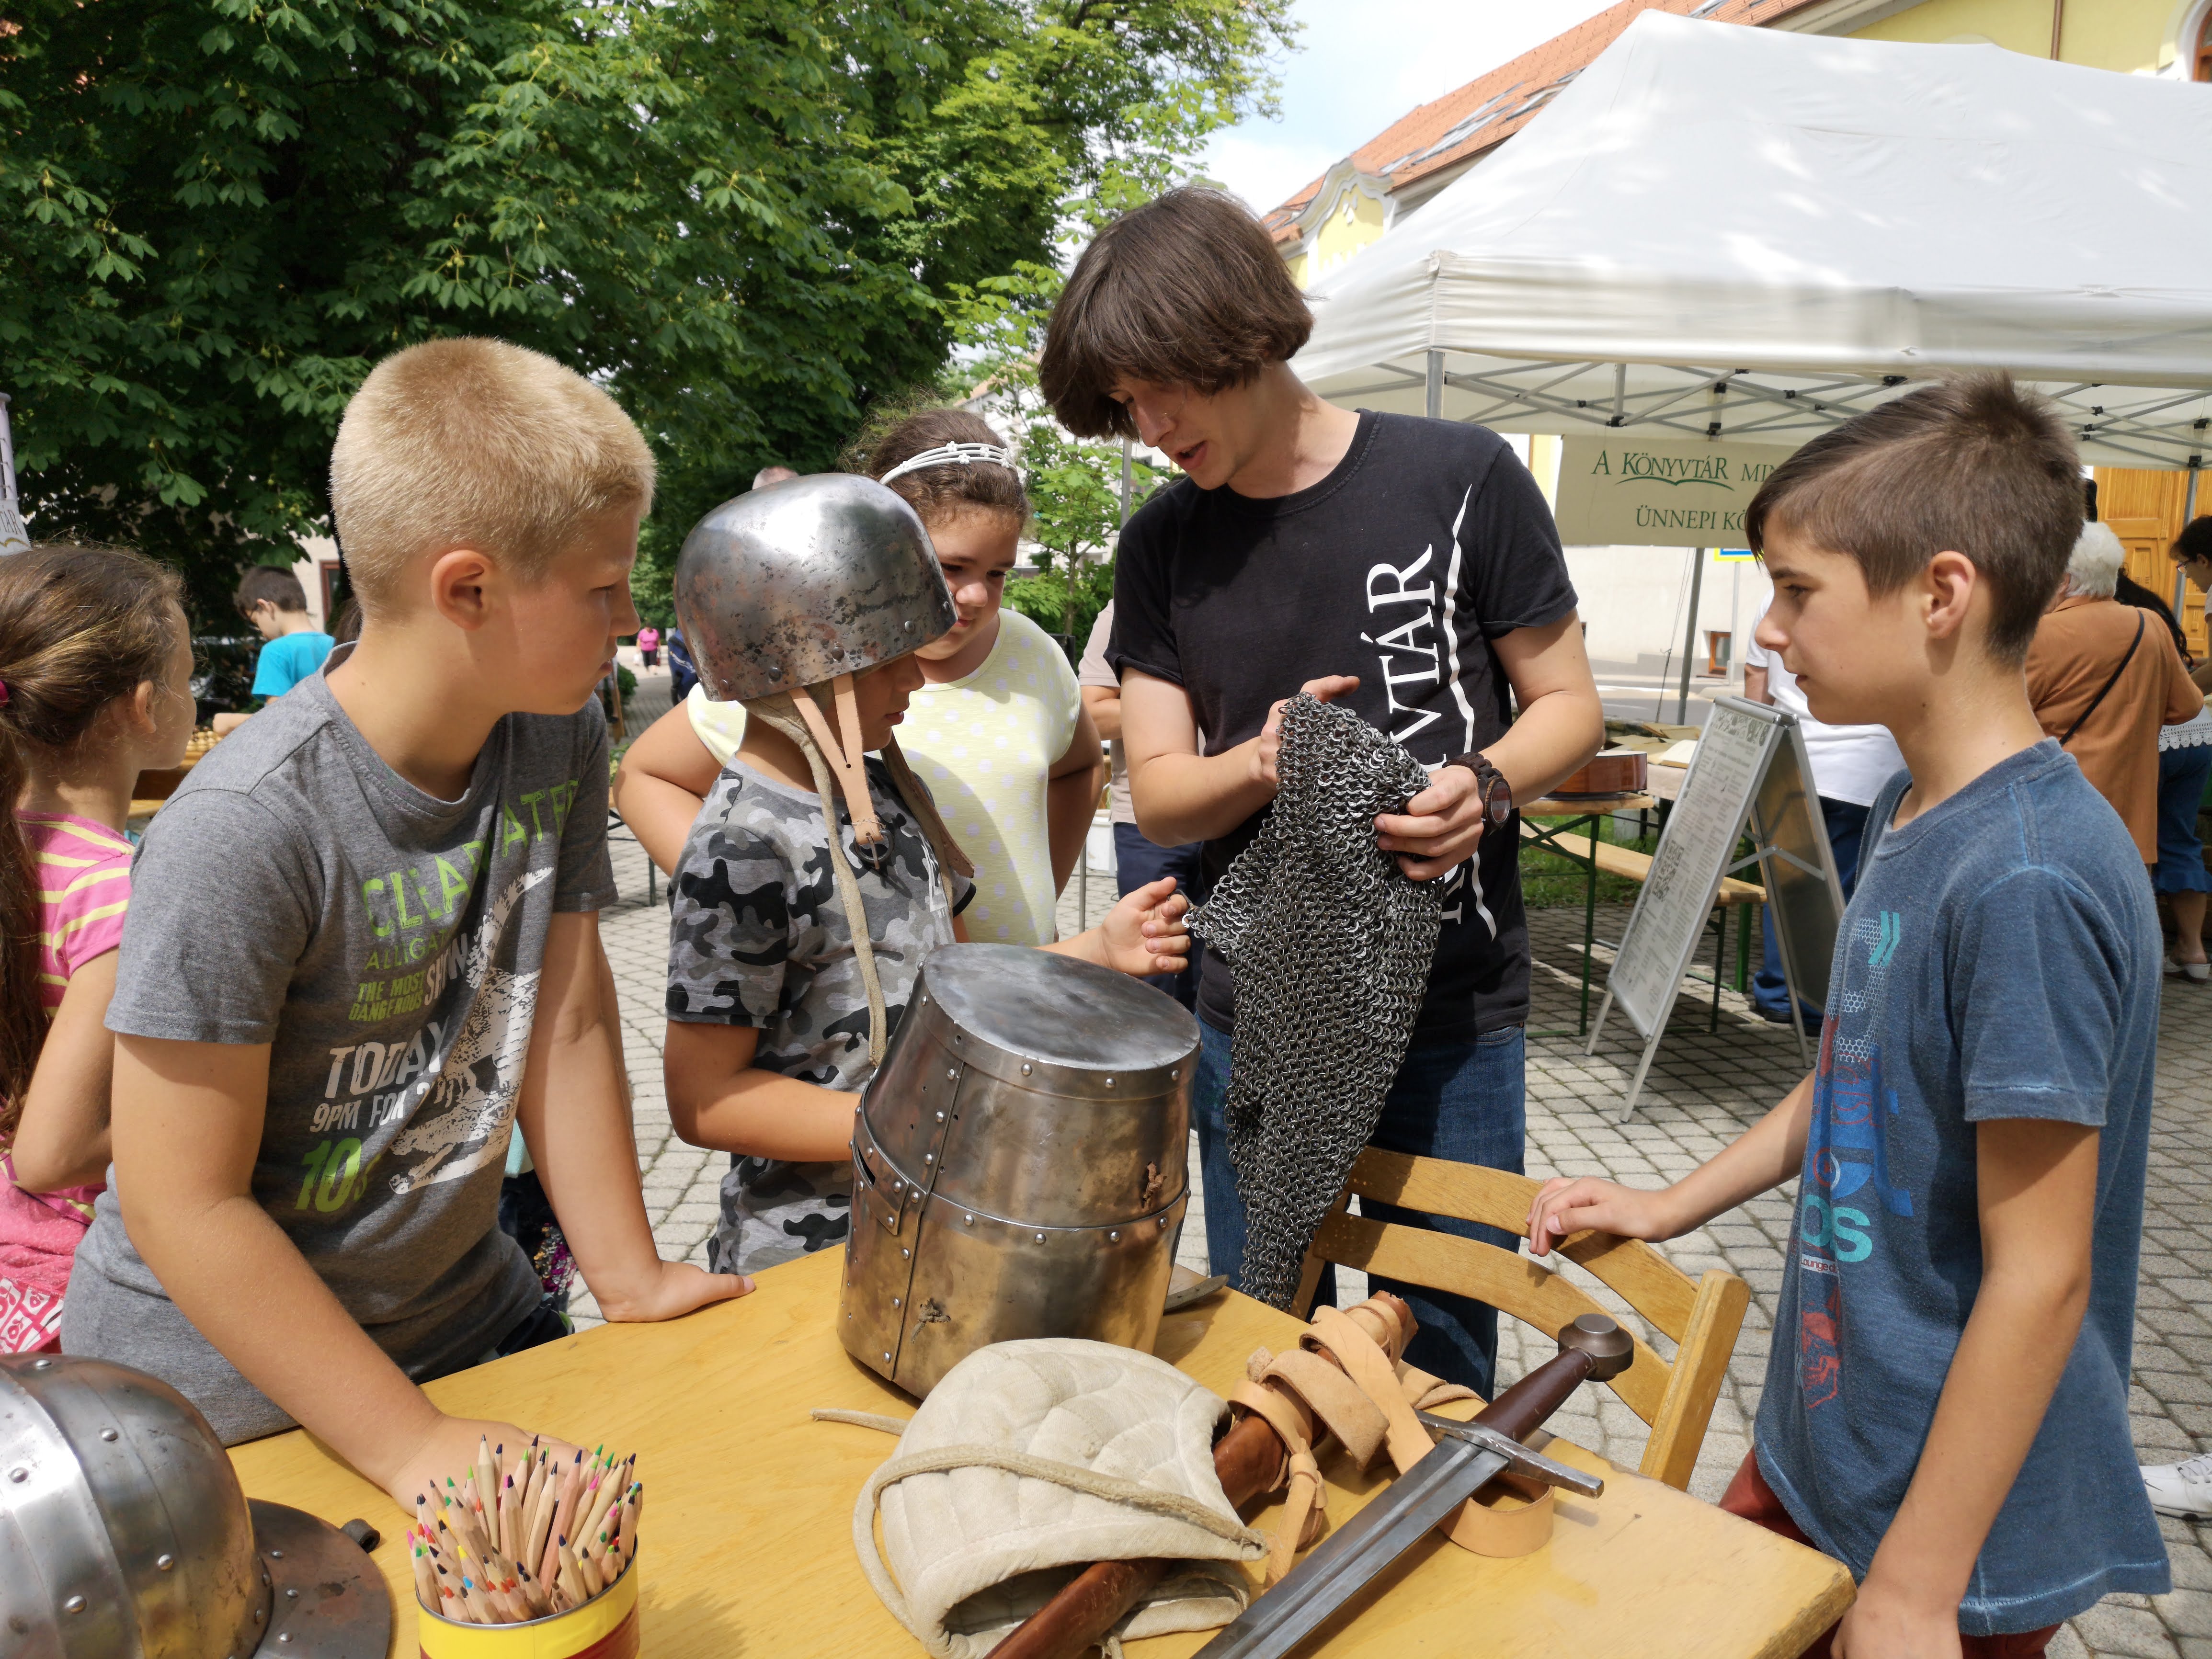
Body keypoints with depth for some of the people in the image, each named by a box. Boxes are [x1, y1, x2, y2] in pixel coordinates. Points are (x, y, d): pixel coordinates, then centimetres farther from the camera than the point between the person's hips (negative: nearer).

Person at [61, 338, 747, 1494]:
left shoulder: (560, 743, -8)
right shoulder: (244, 831, -28)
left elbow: (569, 1023, -4)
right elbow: (184, 1203, -23)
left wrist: (629, 1277, -3)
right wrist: (414, 1445, -21)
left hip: (464, 1310, 6)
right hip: (218, 1382, -5)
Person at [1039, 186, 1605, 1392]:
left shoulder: (1458, 478, -6)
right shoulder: (1160, 546, 3)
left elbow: (1570, 704, 1)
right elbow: (1157, 796, 1)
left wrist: (1484, 787, -20)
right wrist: (1261, 764, -21)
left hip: (1453, 1014, -2)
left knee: (1441, 1355, 12)